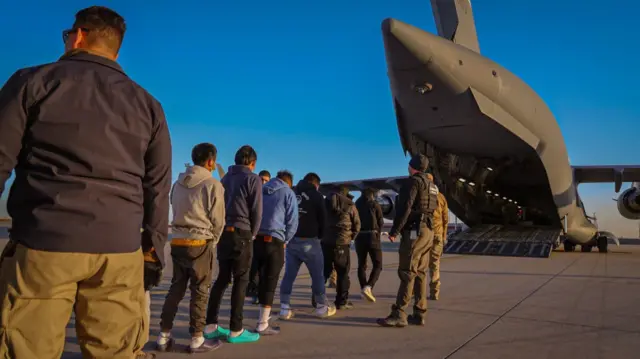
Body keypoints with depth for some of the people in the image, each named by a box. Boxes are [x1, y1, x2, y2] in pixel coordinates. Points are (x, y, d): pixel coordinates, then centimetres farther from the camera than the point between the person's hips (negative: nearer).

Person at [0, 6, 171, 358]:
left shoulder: (34, 81, 6)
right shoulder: (148, 105, 13)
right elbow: (158, 188, 12)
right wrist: (153, 249, 17)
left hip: (43, 242, -2)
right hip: (120, 251, 3)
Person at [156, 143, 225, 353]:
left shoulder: (178, 183, 10)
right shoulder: (213, 185, -10)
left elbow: (176, 212, 13)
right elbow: (218, 220, -8)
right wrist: (213, 240, 9)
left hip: (178, 241, 6)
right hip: (201, 243, -6)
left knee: (176, 288, 13)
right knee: (200, 291, 2)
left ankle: (164, 336, 16)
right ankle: (197, 340, 8)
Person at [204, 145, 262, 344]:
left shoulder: (225, 178, 15)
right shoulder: (253, 179, -4)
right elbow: (256, 211, -7)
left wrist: (221, 228, 12)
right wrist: (253, 234, 5)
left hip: (223, 232, 6)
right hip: (241, 233, -6)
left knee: (222, 278, 13)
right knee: (241, 281, 0)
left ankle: (211, 326, 14)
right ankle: (236, 331, 2)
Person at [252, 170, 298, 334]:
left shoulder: (261, 190, 18)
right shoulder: (288, 193, 3)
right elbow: (292, 222, -3)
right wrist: (284, 241, 7)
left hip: (256, 239, 5)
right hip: (274, 241, -5)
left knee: (263, 279, 17)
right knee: (270, 282, 0)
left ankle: (264, 314, 29)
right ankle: (263, 325, 1)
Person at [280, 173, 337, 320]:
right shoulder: (316, 196, -2)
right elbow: (323, 219, -1)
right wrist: (319, 236, 14)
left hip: (291, 240, 5)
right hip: (309, 241, -5)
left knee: (289, 275, 7)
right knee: (317, 275, 7)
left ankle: (285, 308, 5)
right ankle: (321, 307, 14)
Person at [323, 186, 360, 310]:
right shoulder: (350, 205, 1)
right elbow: (357, 225, 4)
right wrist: (350, 237, 17)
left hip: (325, 241, 4)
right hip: (342, 243, -4)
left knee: (324, 271, 13)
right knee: (343, 273, 5)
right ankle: (342, 301, 6)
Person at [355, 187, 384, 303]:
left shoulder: (356, 205, 11)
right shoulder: (375, 205, 1)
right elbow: (381, 222, 0)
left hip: (359, 237, 4)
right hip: (372, 236, -4)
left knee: (361, 264, 14)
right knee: (378, 265, 0)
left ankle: (364, 288, 11)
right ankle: (368, 287, -19)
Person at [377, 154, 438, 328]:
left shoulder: (413, 181, -9)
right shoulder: (432, 186, 19)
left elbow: (405, 208, -18)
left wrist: (394, 231, -16)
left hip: (415, 231, -9)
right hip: (428, 231, 9)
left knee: (407, 273, -11)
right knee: (420, 273, 9)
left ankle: (399, 314, -12)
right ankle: (419, 314, 10)